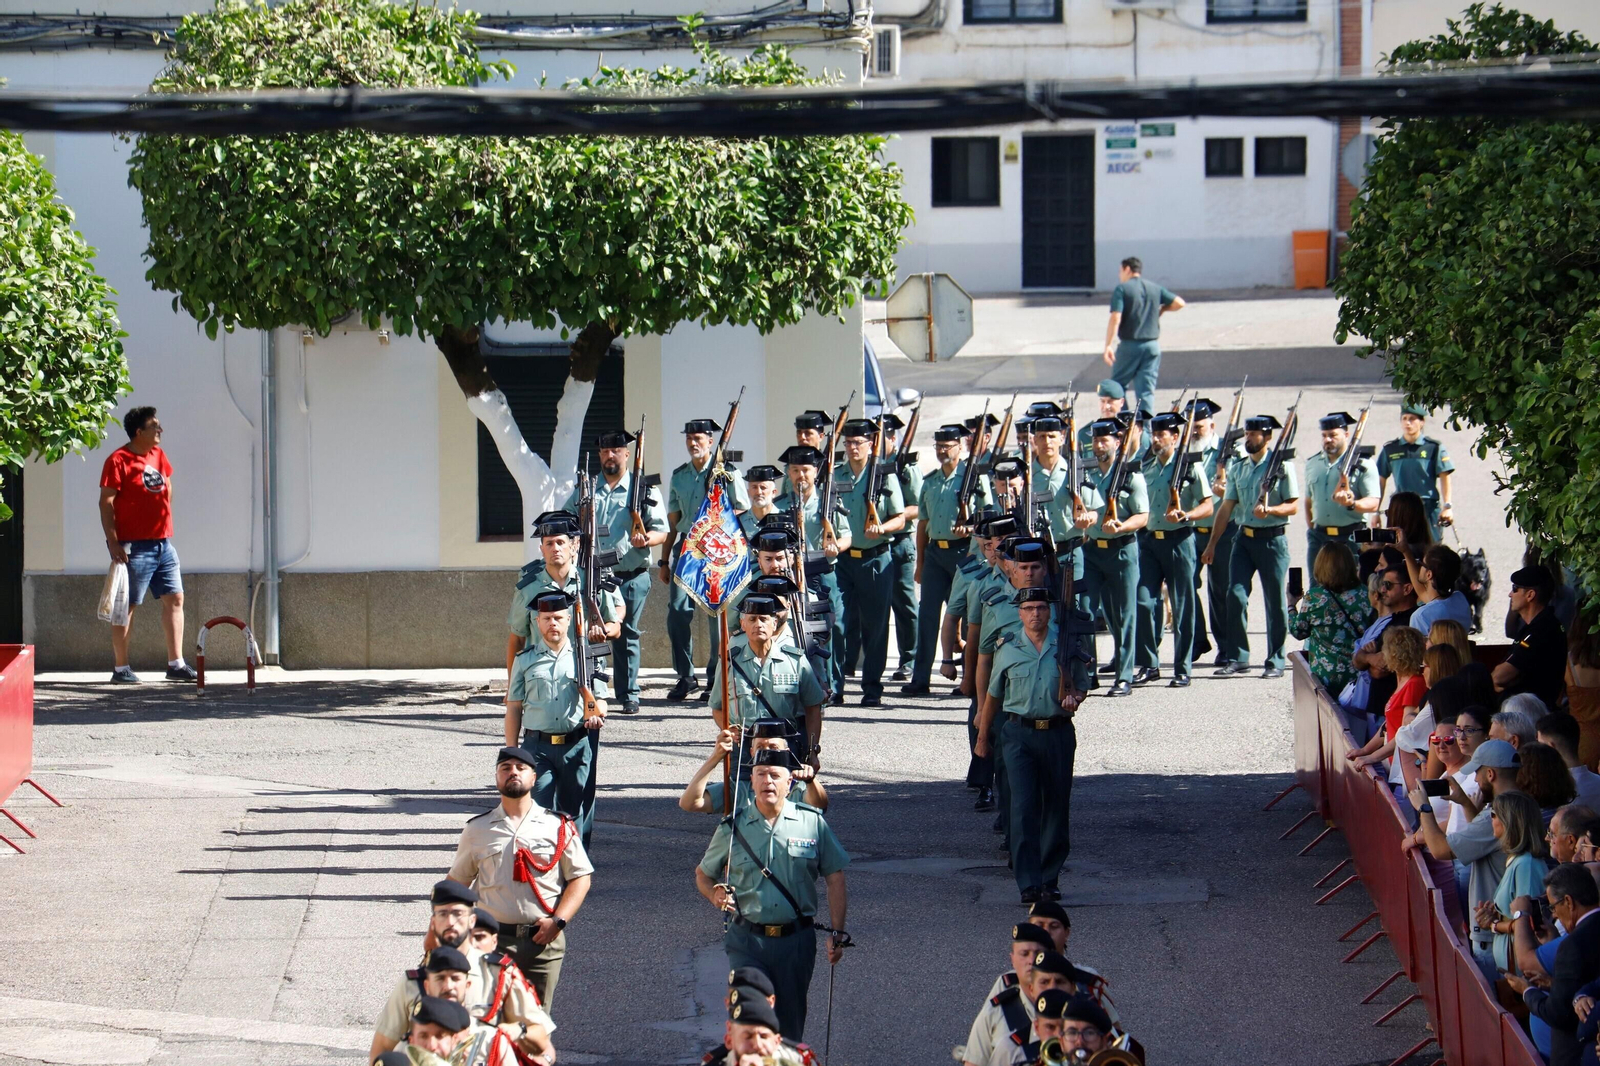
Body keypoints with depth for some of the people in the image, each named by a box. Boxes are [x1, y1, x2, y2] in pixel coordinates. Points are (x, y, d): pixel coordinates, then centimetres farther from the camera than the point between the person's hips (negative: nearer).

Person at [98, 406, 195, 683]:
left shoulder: (158, 455, 12)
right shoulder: (119, 460, -11)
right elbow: (106, 503, -14)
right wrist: (113, 542, -20)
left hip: (163, 543, 8)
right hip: (134, 546, -8)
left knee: (175, 599, 5)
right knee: (128, 606, -2)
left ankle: (176, 664, 8)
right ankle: (121, 668, 3)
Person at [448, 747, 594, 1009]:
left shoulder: (558, 827, 7)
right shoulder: (478, 829, 10)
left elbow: (581, 877, 5)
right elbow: (456, 883, 15)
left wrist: (558, 921, -8)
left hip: (544, 939, 0)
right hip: (494, 939, 0)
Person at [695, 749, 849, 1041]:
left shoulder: (812, 823, 2)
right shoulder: (733, 829, 3)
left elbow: (835, 877, 6)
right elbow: (703, 874, 16)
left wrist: (837, 934, 1)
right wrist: (715, 894, -7)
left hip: (796, 941, 1)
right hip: (748, 940, 0)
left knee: (789, 1026, 8)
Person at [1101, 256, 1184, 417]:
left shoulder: (1122, 289, -5)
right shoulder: (1155, 289, 9)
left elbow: (1116, 318, -15)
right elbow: (1179, 303, 3)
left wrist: (1108, 345, -16)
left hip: (1129, 345, -4)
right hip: (1152, 345, 4)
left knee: (1118, 386, 11)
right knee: (1147, 389, 3)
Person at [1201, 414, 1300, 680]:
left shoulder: (1282, 466, -4)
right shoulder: (1237, 468, 11)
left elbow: (1293, 505, -6)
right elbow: (1227, 507, 13)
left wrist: (1270, 510, -24)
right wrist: (1212, 543, 10)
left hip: (1272, 538, -5)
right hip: (1244, 537, 5)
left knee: (1275, 600, 1)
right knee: (1236, 595, -5)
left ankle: (1275, 661, 8)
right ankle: (1239, 658, 1)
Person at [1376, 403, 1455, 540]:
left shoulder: (1434, 448, 2)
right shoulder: (1390, 450, 9)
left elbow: (1444, 477, 0)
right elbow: (1381, 480, 13)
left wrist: (1447, 507, -8)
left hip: (1429, 509, -2)